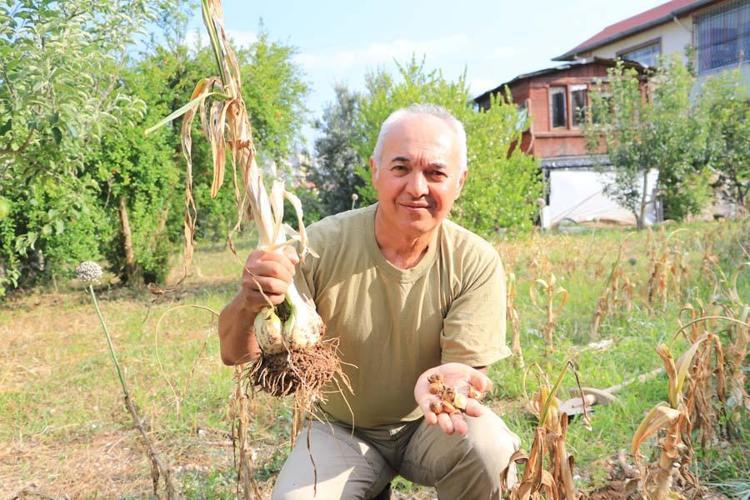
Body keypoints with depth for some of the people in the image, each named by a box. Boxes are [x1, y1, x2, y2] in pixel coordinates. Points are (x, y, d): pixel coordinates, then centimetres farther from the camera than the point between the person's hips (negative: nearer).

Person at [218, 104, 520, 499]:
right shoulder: (321, 246, -18)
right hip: (341, 430, 0)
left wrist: (449, 378, -42)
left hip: (428, 423, 0)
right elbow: (235, 354, -18)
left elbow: (468, 363, -16)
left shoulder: (475, 263, -16)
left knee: (489, 447, -29)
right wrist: (249, 303, -43)